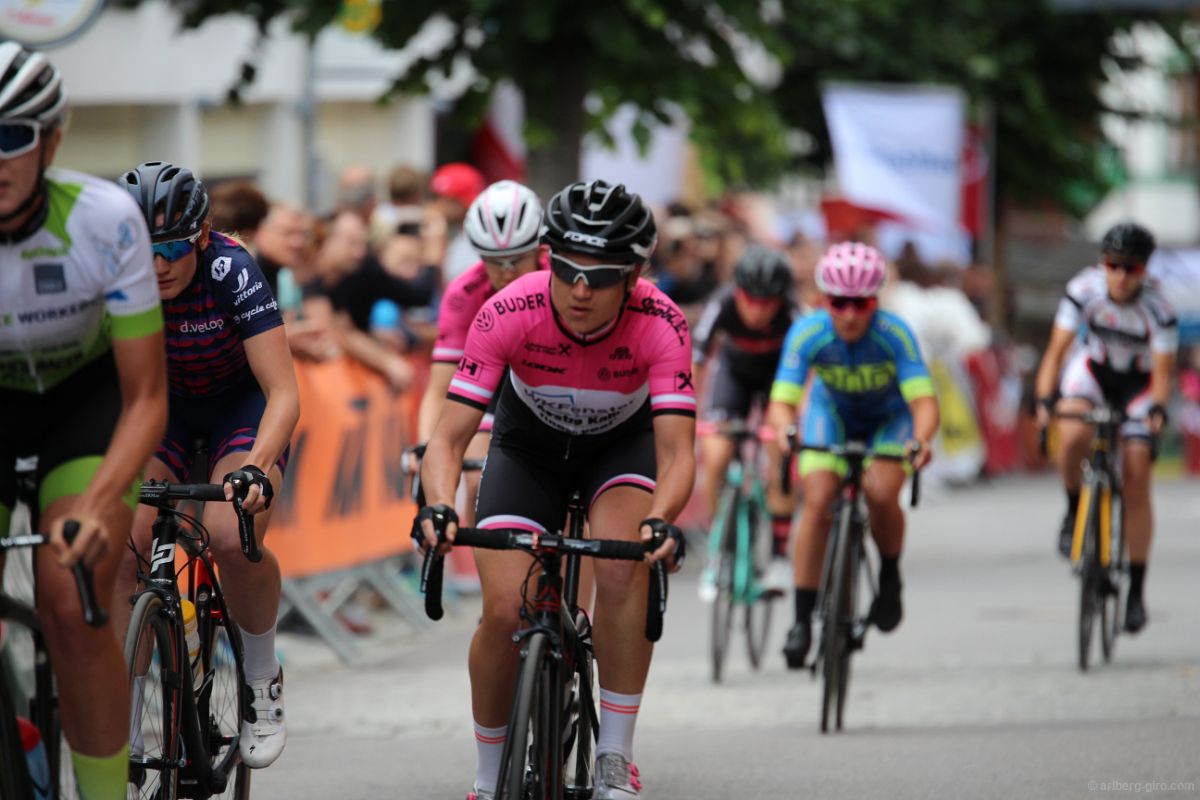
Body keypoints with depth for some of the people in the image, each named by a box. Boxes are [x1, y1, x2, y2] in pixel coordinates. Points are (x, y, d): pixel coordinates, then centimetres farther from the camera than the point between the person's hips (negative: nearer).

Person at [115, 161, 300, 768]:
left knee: (232, 538, -30)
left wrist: (257, 469, -51)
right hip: (158, 401, 3)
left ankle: (263, 678, -2)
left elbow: (284, 394, -33)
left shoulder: (232, 274, -30)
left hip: (240, 402, -3)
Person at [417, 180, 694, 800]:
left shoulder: (660, 325, -33)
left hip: (623, 442, -1)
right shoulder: (508, 313, -33)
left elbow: (676, 452, -38)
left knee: (623, 569, -30)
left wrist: (660, 521, -58)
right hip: (530, 443, 1)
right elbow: (449, 436, -32)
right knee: (505, 610, -15)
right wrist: (438, 507, -51)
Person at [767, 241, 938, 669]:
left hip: (889, 419, -1)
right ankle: (802, 619, -12)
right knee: (818, 501, -20)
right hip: (831, 414, 1)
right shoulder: (807, 333, -29)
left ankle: (890, 578, 3)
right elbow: (782, 401, -33)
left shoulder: (894, 334, -32)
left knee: (881, 494, -27)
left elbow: (924, 400, -39)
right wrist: (784, 430, -57)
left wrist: (921, 439, -60)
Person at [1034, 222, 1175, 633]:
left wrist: (1158, 409, -45)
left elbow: (1162, 373, -24)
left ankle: (1137, 591, 1)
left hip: (1138, 383, -1)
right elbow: (1056, 351, -25)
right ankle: (1074, 510, -3)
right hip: (1093, 368, 1)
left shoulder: (1158, 309, -27)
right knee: (1072, 435, -33)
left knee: (1136, 483, -8)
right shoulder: (1084, 290, -25)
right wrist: (1045, 400, -39)